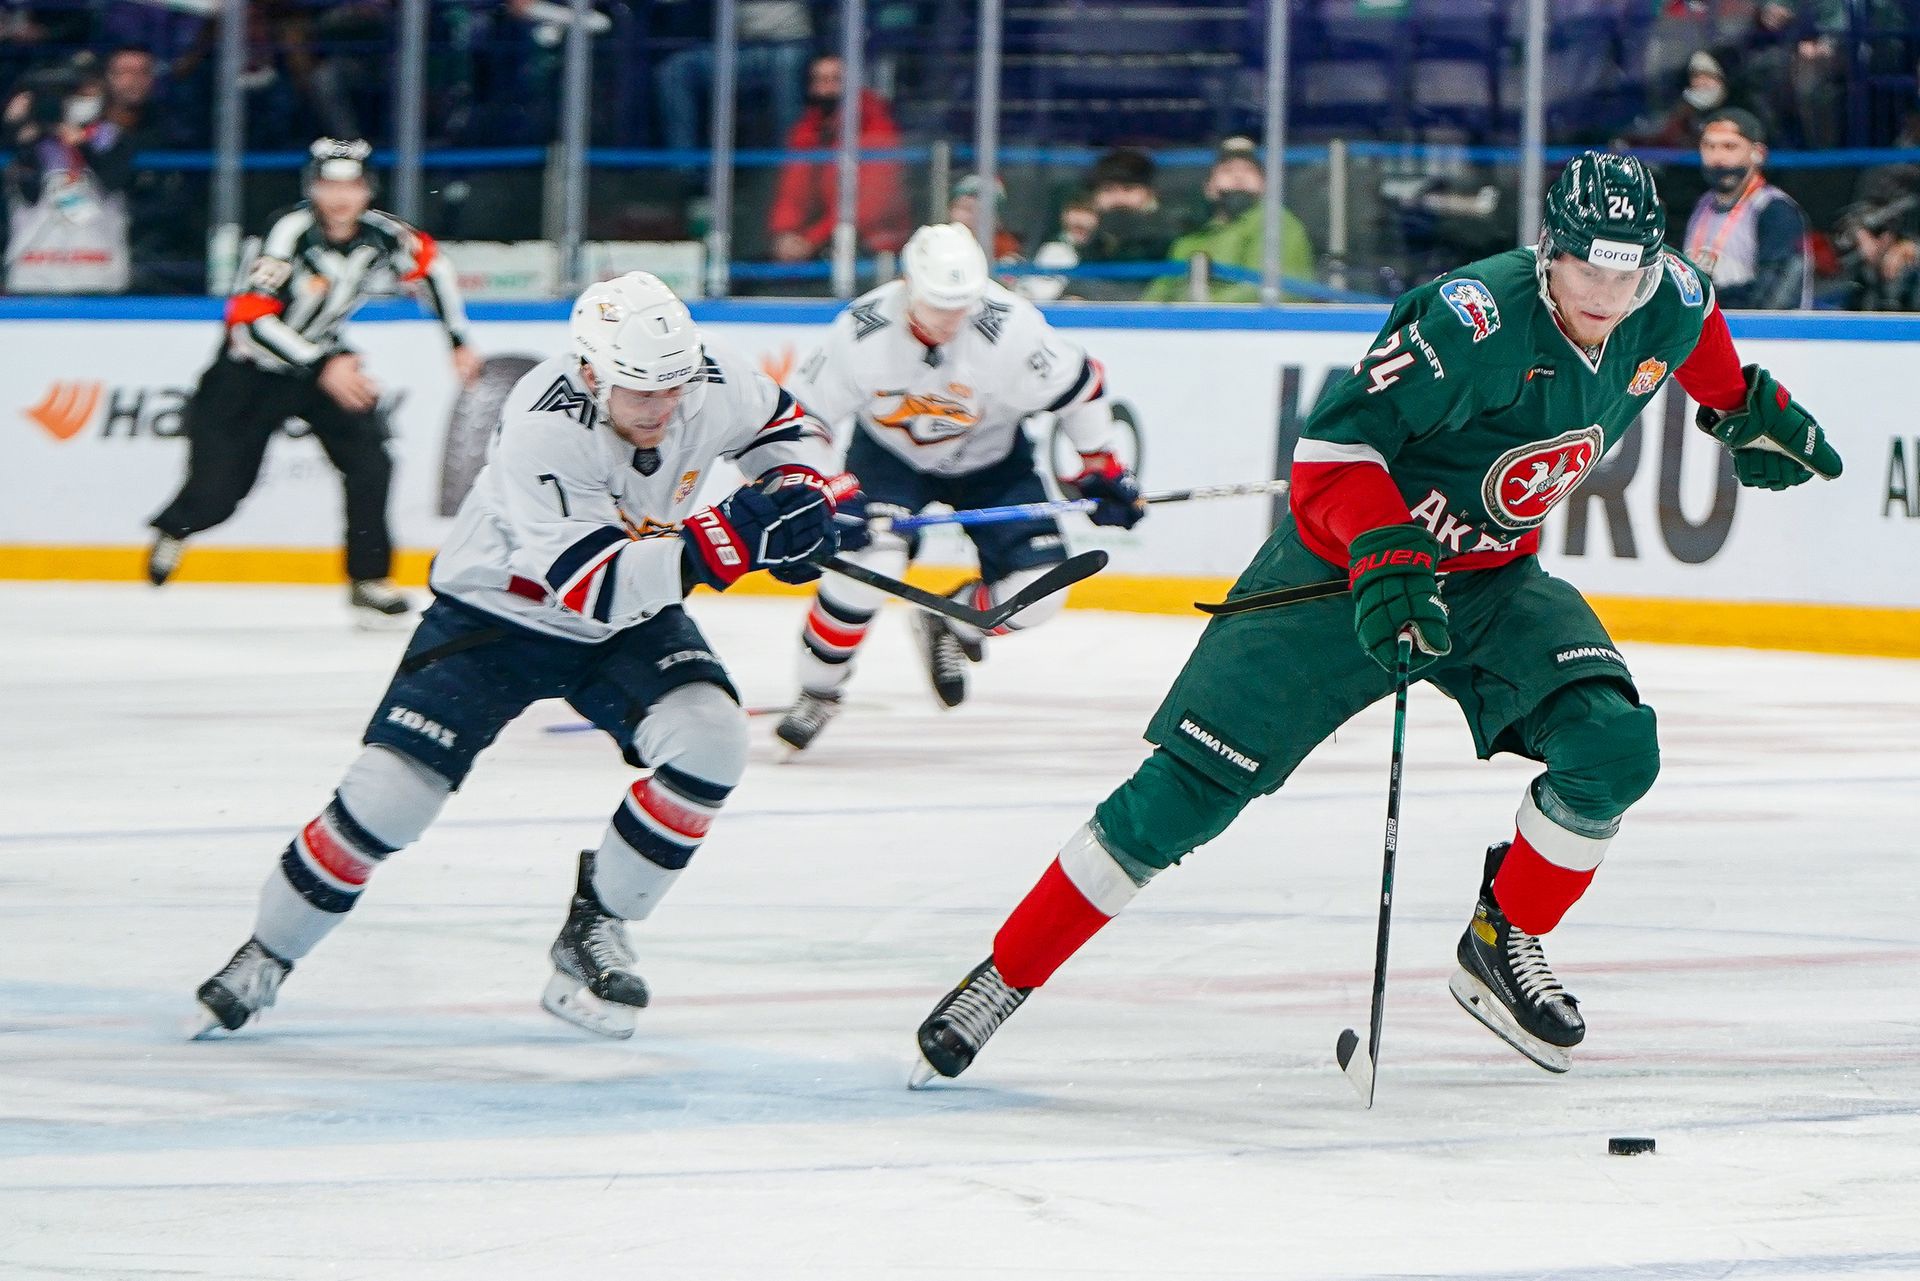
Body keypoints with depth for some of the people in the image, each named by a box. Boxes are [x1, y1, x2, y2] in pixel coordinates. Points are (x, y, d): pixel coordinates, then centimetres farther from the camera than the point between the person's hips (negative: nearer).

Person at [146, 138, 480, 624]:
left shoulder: (382, 233, -13)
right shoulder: (288, 233, -30)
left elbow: (430, 264, 10)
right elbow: (249, 319, -34)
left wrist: (460, 342, 8)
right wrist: (323, 367, -39)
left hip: (326, 357, 4)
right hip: (251, 367, -4)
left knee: (370, 462, -13)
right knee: (217, 488, -4)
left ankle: (369, 582, -1)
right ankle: (172, 529, 30)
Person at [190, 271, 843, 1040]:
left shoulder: (710, 381, -19)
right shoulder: (543, 433, -35)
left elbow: (790, 427, 4)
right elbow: (596, 587, -39)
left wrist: (798, 498, -17)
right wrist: (721, 540, -48)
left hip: (628, 620, 4)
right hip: (493, 615, -4)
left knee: (710, 739, -21)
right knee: (390, 792, -14)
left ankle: (595, 927, -3)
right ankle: (266, 957, 10)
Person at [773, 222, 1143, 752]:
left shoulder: (1010, 327, -31)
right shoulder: (862, 332, -29)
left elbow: (1079, 386, -15)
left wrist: (1101, 469, -10)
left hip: (991, 460, 2)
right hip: (890, 456, -1)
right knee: (871, 560, -28)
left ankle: (950, 625, 22)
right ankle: (818, 691, -6)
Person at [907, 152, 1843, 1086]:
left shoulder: (1668, 306, -9)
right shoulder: (1478, 317, -30)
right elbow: (1337, 440, -31)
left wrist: (1745, 407, 22)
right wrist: (1385, 563, -41)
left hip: (1493, 577, 6)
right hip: (1343, 562, -6)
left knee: (1614, 747, -17)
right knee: (1188, 792, -10)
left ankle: (1500, 945, 7)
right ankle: (1002, 977, 1)